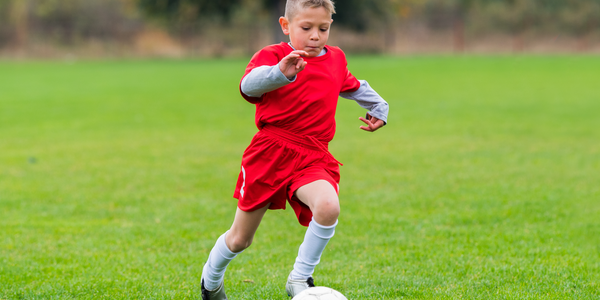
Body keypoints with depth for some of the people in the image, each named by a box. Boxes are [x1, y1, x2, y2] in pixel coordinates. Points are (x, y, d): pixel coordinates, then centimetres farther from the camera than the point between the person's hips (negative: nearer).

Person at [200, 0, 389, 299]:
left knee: (328, 206, -31)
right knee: (239, 240, 6)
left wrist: (378, 107, 36)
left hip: (313, 158, 3)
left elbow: (353, 86, 37)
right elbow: (248, 85, -28)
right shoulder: (272, 55, -6)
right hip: (270, 151, -3)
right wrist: (280, 72, -45)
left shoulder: (336, 59, 13)